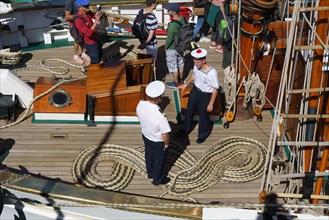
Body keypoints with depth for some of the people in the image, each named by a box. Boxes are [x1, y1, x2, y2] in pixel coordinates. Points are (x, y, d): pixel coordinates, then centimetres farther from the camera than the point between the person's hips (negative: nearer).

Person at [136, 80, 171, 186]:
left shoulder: (140, 104, -24)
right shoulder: (160, 116, -42)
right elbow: (165, 135, -29)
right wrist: (166, 144, -8)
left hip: (145, 135, 6)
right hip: (158, 142, -6)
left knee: (149, 155, 32)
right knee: (158, 160, 23)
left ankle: (150, 173, 58)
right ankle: (158, 179, 49)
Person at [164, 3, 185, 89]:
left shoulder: (172, 25, -34)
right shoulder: (183, 19, -10)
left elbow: (169, 38, -26)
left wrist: (166, 46, -7)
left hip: (172, 49, -8)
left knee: (173, 66, 12)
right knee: (180, 63, 25)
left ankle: (176, 83, 29)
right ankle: (181, 80, 44)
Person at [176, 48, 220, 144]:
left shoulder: (212, 72, -34)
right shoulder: (196, 66, -17)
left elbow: (215, 89, -22)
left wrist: (211, 104, -16)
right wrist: (185, 84, 12)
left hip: (206, 95, -6)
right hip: (195, 90, 6)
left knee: (203, 115, 16)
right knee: (189, 111, 24)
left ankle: (203, 134, 45)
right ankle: (185, 129, 50)